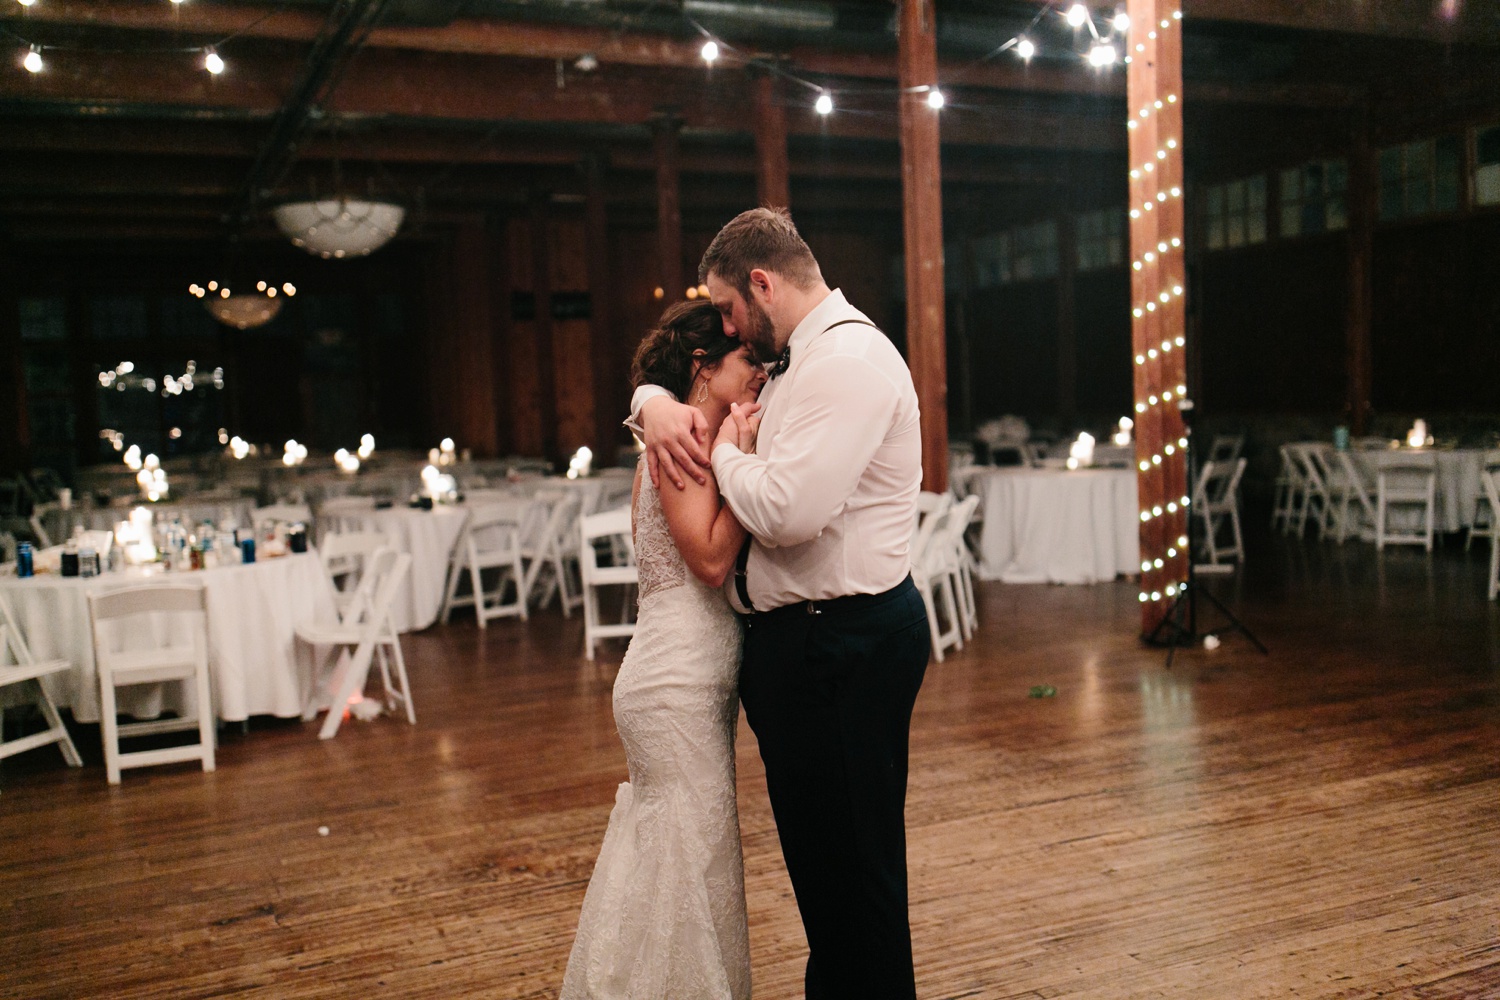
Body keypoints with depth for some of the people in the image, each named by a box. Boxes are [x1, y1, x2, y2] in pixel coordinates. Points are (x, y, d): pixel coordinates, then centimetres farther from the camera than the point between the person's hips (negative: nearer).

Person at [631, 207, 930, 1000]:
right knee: (817, 848, 21)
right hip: (800, 635, 11)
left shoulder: (847, 361, -17)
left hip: (843, 644, -11)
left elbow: (789, 512, -29)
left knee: (852, 860, 2)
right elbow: (679, 374, 27)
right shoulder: (797, 364, 15)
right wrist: (656, 404, 3)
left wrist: (728, 455, -10)